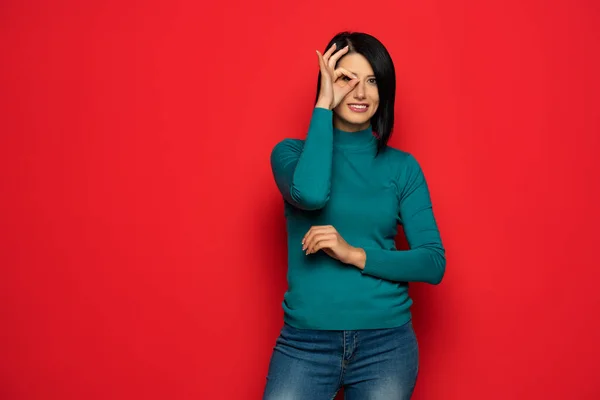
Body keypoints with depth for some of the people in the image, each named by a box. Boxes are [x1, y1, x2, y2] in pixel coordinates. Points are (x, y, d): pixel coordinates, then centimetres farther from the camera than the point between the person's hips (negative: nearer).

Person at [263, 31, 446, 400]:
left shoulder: (402, 166, 3)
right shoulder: (292, 153, 2)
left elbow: (434, 263, -2)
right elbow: (311, 193, -22)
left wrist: (355, 254, -15)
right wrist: (324, 105, -13)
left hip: (386, 341, 1)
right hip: (306, 342, -1)